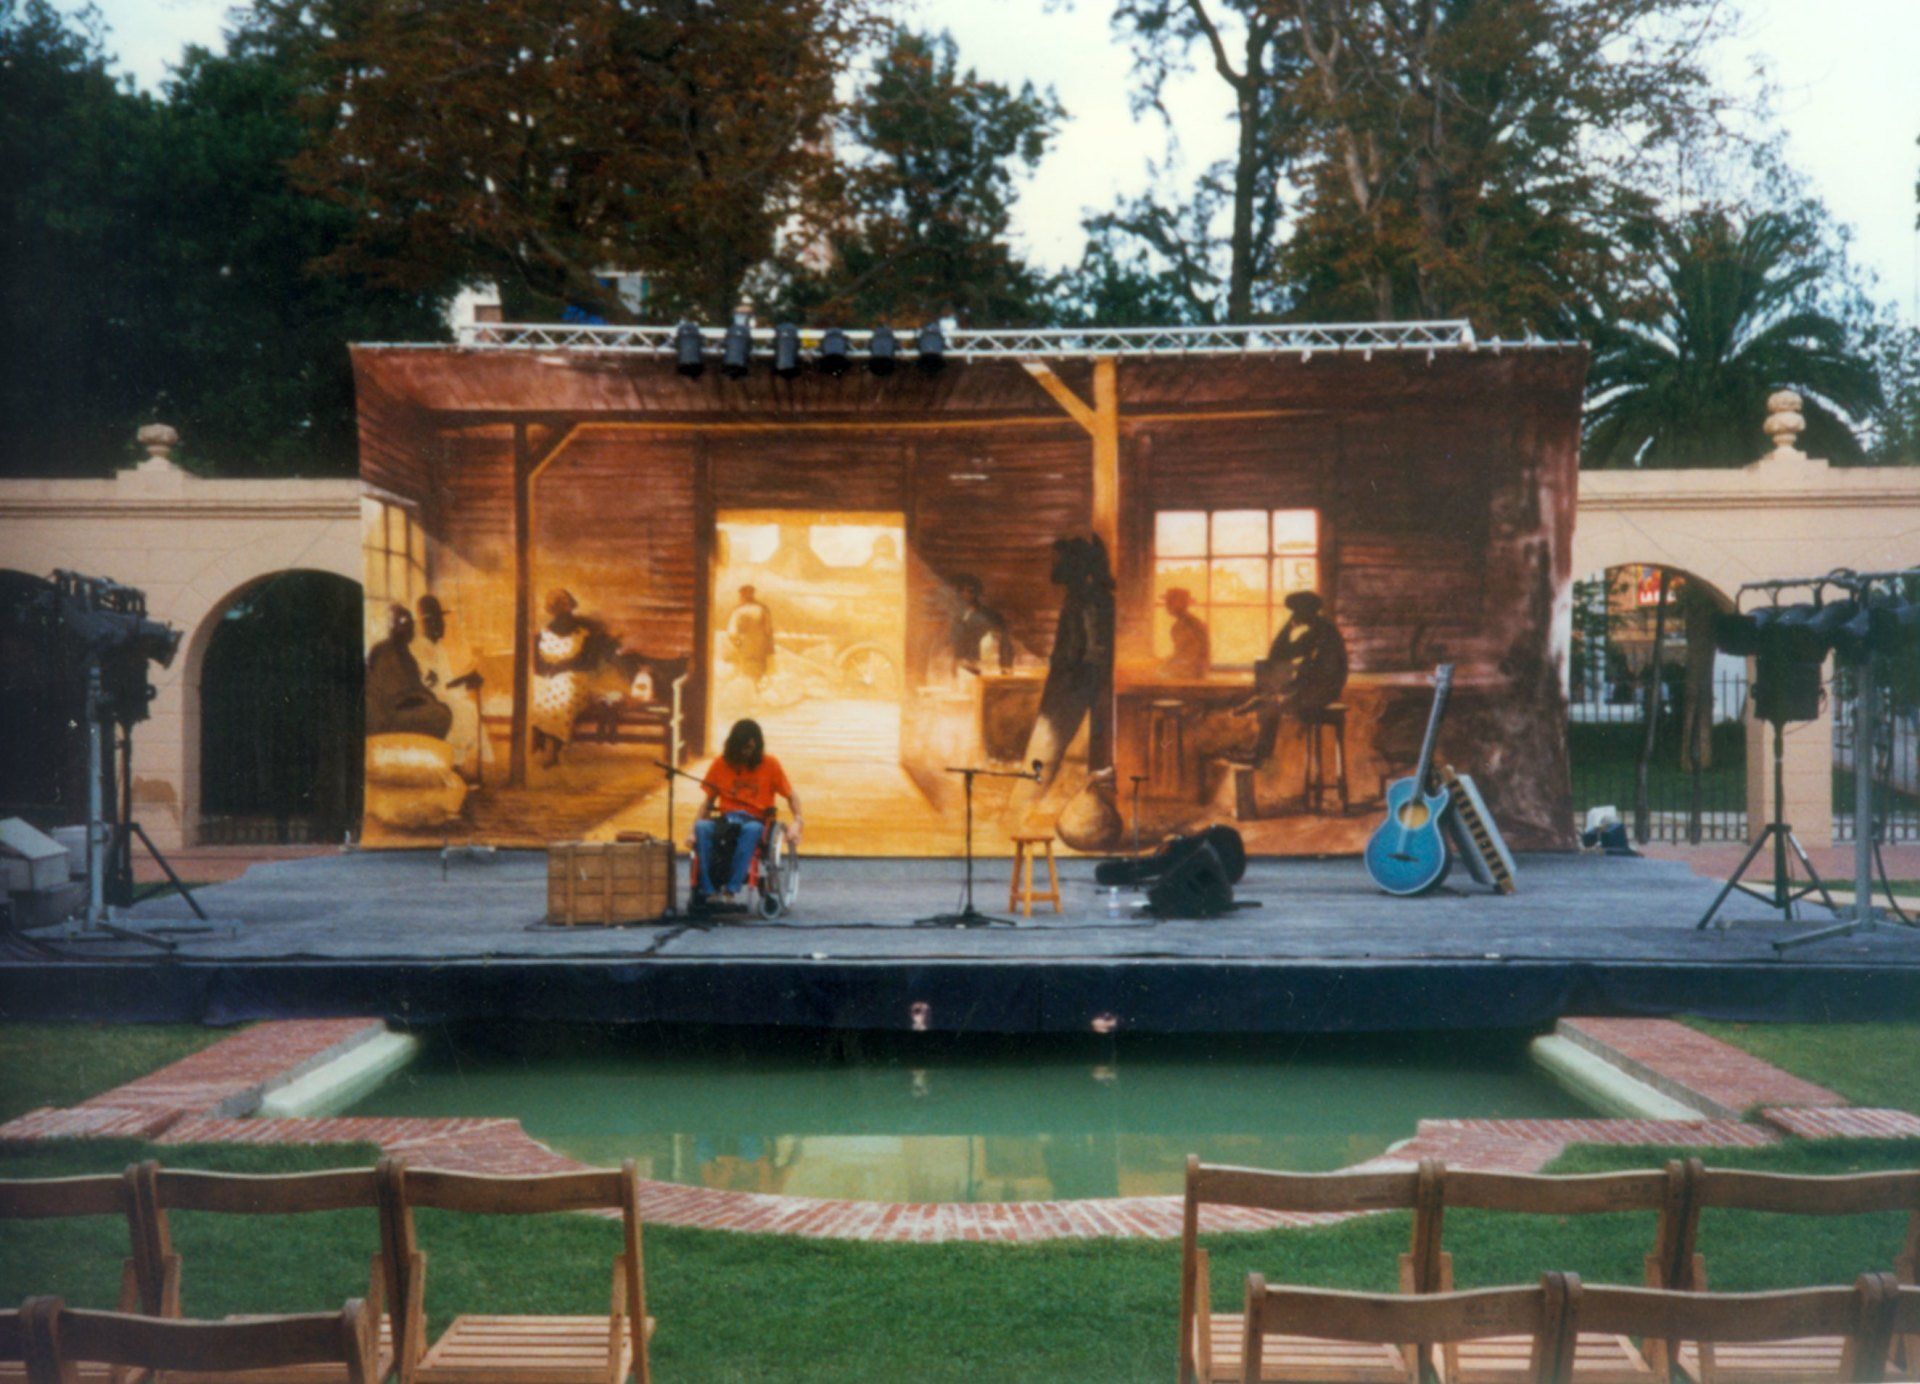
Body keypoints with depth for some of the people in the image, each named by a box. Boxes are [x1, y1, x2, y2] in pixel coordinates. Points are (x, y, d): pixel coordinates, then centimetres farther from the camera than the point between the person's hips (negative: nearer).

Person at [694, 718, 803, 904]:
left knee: (751, 830, -40)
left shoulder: (770, 764, 5)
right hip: (725, 820, 2)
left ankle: (731, 889, -40)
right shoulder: (721, 764, 8)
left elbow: (791, 796, 8)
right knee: (702, 827, -33)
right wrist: (695, 829, -4)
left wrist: (797, 822, -11)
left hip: (755, 821, -2)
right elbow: (709, 801, 11)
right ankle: (707, 889, -37)